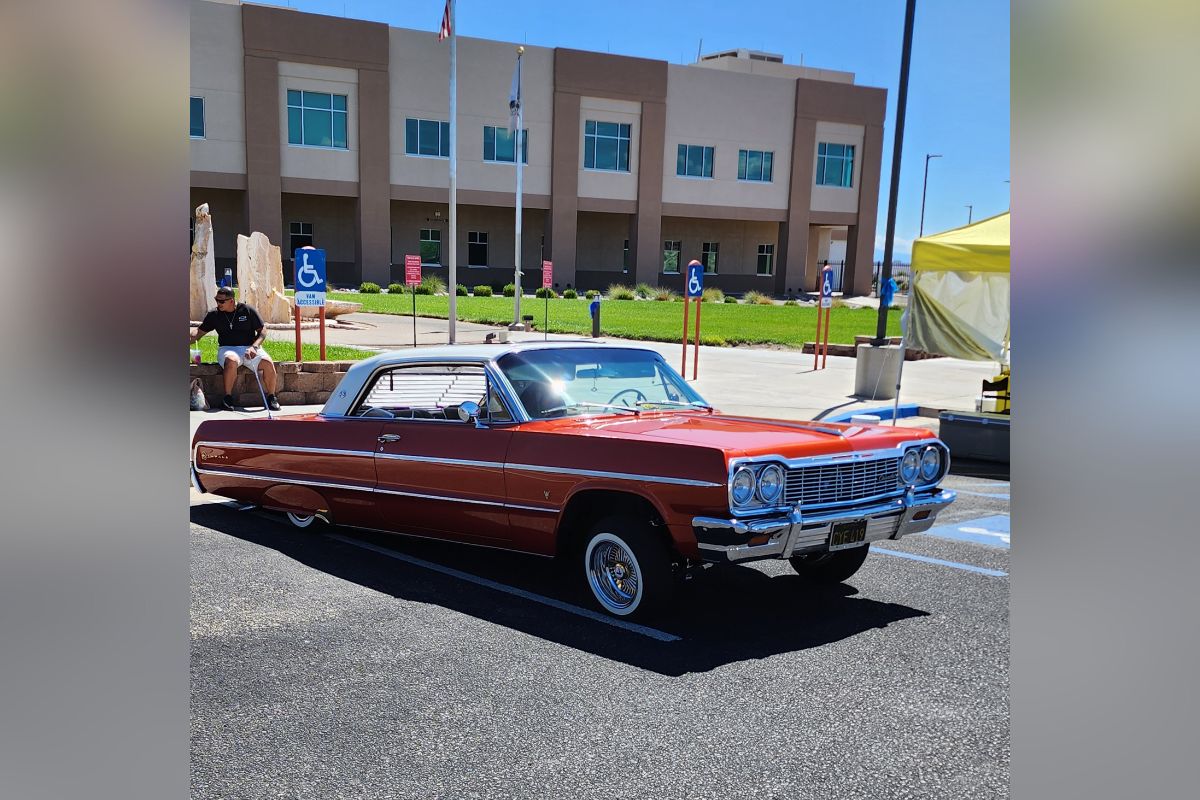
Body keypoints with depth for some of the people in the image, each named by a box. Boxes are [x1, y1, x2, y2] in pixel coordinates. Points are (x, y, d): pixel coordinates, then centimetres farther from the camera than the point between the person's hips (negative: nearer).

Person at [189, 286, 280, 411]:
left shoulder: (248, 310, 2)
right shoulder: (214, 315, 7)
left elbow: (262, 330, 3)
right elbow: (199, 332, 9)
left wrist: (254, 347, -13)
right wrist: (189, 340, -12)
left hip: (249, 348, 0)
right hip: (228, 348, 0)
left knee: (268, 363, -28)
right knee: (231, 361, -38)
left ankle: (271, 397, -9)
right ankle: (228, 398, -22)